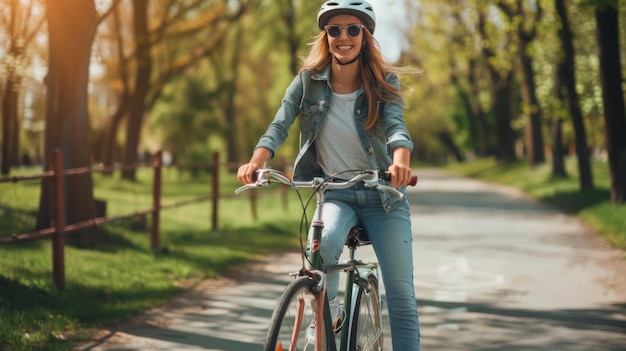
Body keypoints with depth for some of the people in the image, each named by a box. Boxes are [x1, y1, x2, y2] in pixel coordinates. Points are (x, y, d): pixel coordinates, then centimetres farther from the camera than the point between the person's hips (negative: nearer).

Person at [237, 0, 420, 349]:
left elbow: (396, 125, -24)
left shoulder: (384, 81, -7)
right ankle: (328, 314, -6)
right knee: (325, 241, -33)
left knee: (401, 294, -6)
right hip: (334, 193, 0)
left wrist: (400, 160, -47)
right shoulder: (309, 81, -3)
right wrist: (255, 161, -36)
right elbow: (279, 126, -14)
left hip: (382, 195, 0)